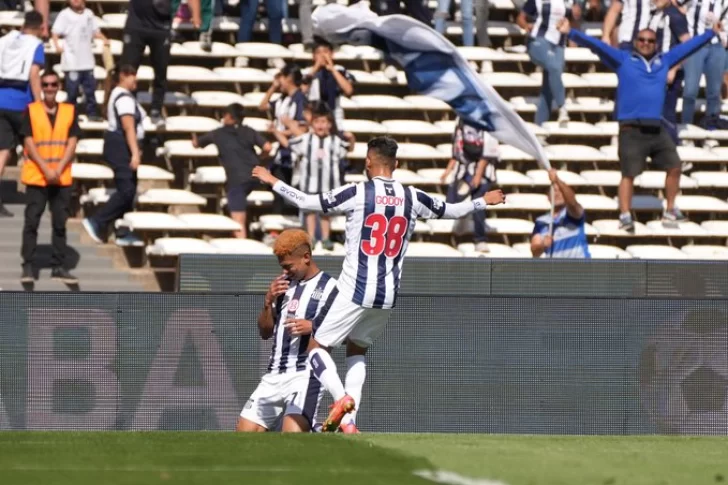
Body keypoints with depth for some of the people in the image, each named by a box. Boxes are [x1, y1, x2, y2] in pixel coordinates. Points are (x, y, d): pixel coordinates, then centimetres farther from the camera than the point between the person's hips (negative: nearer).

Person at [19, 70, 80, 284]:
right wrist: (46, 170, -14)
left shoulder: (70, 111, 5)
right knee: (31, 222, -3)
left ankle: (59, 266, 9)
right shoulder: (31, 110, 0)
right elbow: (29, 143, -5)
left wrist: (58, 170, -11)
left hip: (62, 178, 2)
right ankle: (28, 266, 0)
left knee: (60, 224, 4)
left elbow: (72, 143, 1)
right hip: (35, 176, -2)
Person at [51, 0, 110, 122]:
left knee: (90, 88, 9)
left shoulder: (89, 14, 9)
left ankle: (92, 113, 17)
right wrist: (57, 46, -27)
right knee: (72, 89, -2)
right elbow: (56, 33, -10)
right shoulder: (65, 15, -7)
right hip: (72, 60, -5)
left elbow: (95, 31, 16)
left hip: (87, 60, 5)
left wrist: (104, 39, -2)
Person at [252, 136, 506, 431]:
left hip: (354, 291, -5)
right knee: (358, 349, 24)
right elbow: (451, 211, 20)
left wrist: (272, 182, 9)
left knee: (317, 346, 4)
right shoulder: (412, 198, 5)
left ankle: (340, 397, -23)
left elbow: (306, 202, -5)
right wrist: (483, 202, 39)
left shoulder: (356, 193, -8)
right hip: (388, 296, 5)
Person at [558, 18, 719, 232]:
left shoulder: (664, 61, 17)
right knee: (629, 173, -9)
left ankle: (670, 211, 19)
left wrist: (711, 32, 37)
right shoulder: (623, 60, 7)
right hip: (632, 130, -5)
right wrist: (571, 33, -10)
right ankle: (625, 216, -9)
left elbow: (688, 46, 28)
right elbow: (596, 45, 0)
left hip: (657, 129, 5)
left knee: (674, 167, 5)